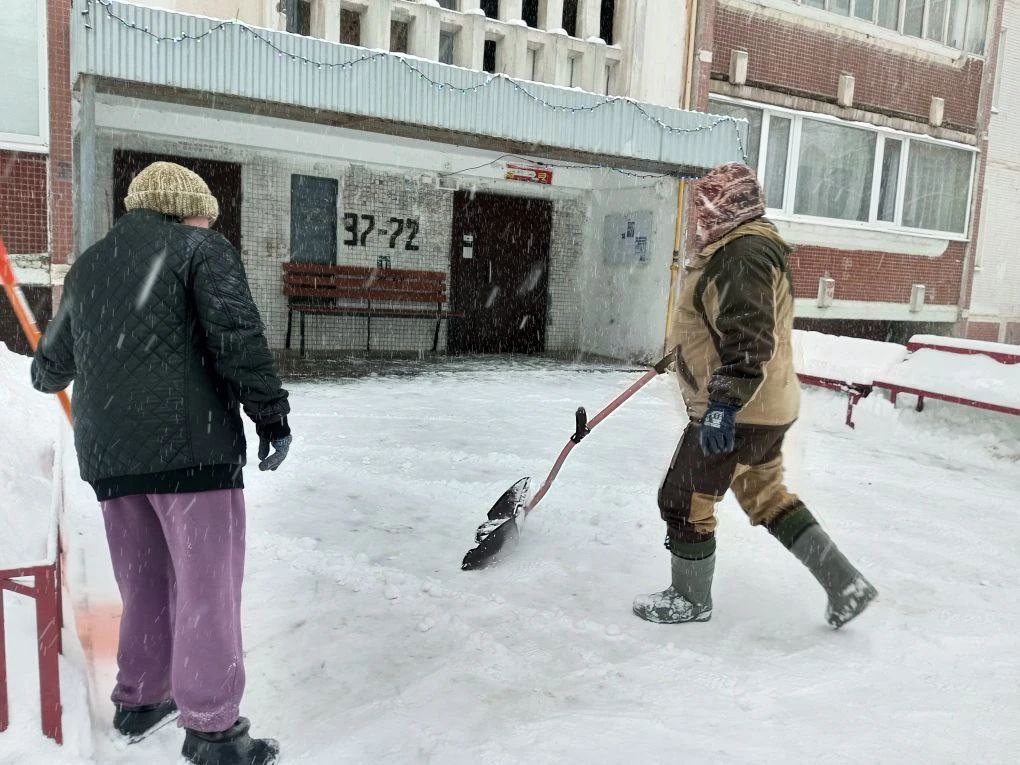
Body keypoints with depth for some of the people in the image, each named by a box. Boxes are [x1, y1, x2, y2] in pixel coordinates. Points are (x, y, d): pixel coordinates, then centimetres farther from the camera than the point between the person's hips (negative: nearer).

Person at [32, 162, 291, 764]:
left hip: (107, 450, 7)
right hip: (191, 443, -6)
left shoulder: (87, 265, 20)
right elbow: (237, 335, -13)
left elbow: (53, 363, 28)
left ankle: (139, 699, 32)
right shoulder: (203, 248, 2)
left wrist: (46, 376, 51)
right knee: (206, 585, -1)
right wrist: (272, 415, -9)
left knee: (146, 582, 19)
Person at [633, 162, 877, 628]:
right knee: (765, 494, 20)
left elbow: (748, 338, -28)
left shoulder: (741, 254, -18)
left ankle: (689, 599, 22)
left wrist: (723, 404, -32)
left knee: (684, 499, 3)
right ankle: (845, 585, 22)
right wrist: (684, 350, 40)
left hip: (737, 413, -11)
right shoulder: (752, 246, 17)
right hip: (767, 407, 11)